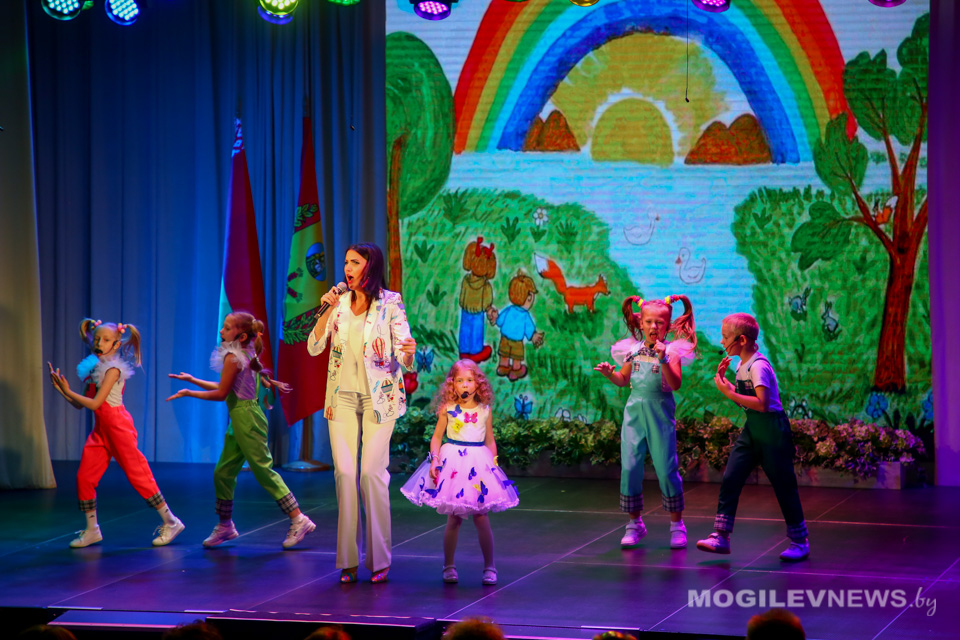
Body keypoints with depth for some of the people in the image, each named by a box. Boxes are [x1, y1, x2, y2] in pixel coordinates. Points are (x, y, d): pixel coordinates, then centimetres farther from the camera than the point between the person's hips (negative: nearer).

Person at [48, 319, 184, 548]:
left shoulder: (113, 368, -12)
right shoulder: (94, 368, 12)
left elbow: (94, 403, -18)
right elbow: (80, 404, 13)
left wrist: (67, 391, -13)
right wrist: (61, 389, 2)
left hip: (117, 425, -8)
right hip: (100, 428, 8)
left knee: (137, 474, -5)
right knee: (84, 477, 1)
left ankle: (170, 522, 4)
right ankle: (92, 530, 12)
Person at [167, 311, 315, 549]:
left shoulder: (233, 357, -14)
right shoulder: (246, 355, 12)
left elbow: (221, 394, -12)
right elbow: (225, 388, 19)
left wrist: (188, 393, -3)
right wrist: (193, 380, 25)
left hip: (247, 419, -10)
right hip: (239, 421, 10)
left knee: (263, 470, -8)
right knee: (223, 472, 11)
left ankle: (298, 519, -7)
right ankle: (225, 525, 20)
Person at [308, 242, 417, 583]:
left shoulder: (390, 303, -5)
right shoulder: (340, 303, 7)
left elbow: (404, 359, -9)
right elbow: (314, 348, 0)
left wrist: (408, 352, -32)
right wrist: (328, 311, -11)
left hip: (378, 396, -4)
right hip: (342, 397, 4)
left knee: (372, 471, -8)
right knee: (344, 472, 0)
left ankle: (379, 559, 0)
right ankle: (348, 559, 5)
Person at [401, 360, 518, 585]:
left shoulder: (485, 410, 5)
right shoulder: (448, 409, 0)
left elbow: (490, 441, 12)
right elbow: (437, 437, 4)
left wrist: (493, 464, 6)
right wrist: (434, 460, -8)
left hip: (479, 463, 1)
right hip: (453, 462, -1)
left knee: (481, 518, -1)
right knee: (454, 518, 2)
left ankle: (489, 567, 8)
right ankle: (448, 565, 14)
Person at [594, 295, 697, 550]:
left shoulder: (671, 351, -6)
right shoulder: (634, 350, 7)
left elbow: (675, 383, -20)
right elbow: (624, 380, 20)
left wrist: (663, 359, -31)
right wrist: (609, 373, 0)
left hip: (660, 415, -4)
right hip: (634, 412, 4)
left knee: (666, 469, -3)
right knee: (629, 468, 1)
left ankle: (677, 524, 12)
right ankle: (634, 523, 15)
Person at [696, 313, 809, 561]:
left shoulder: (758, 366, -20)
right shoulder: (742, 365, 7)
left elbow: (762, 403, -29)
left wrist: (729, 393, -25)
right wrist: (723, 379, 5)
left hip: (771, 429, -8)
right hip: (751, 429, 8)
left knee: (783, 485, 2)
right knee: (730, 479, -1)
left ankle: (799, 542, 13)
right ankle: (721, 536, 1)